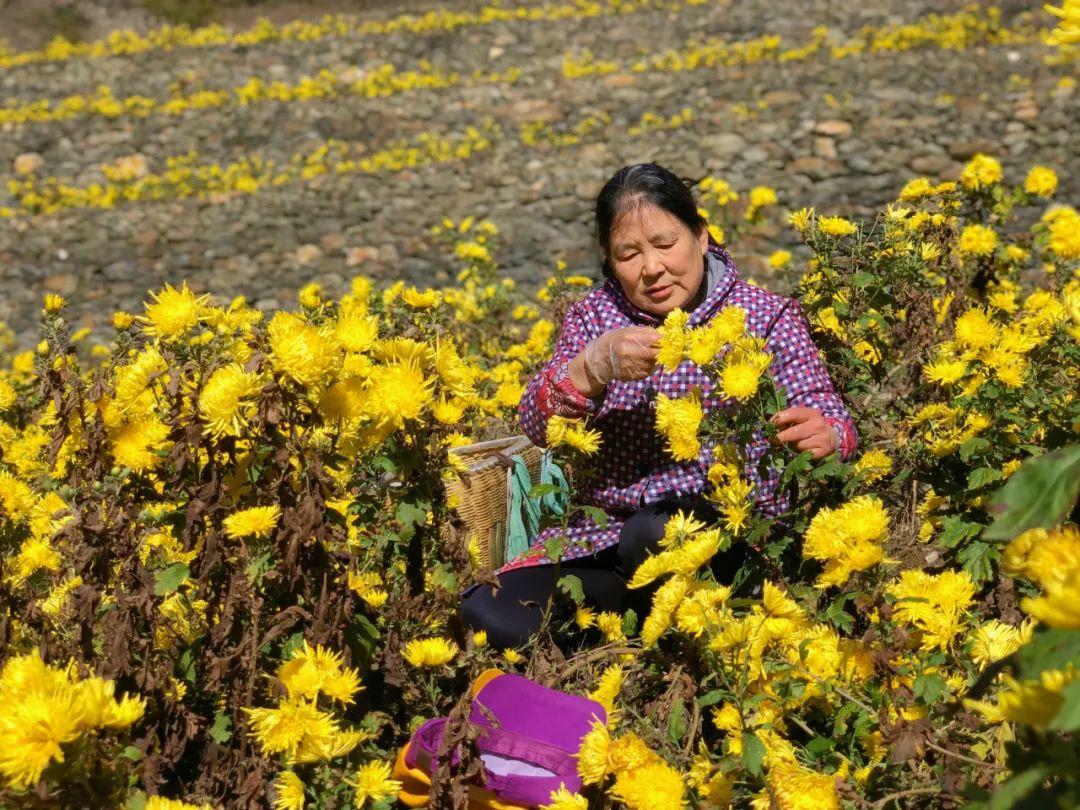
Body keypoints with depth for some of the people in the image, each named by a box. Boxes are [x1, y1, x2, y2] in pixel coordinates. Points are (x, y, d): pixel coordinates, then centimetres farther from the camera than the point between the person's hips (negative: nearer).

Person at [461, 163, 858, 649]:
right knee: (489, 615, -21)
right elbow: (537, 425, -2)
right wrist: (595, 365, -22)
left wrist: (824, 435, -29)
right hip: (602, 533, 3)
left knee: (656, 535, -38)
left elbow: (825, 413, -4)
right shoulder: (594, 316, 12)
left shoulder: (768, 316, 7)